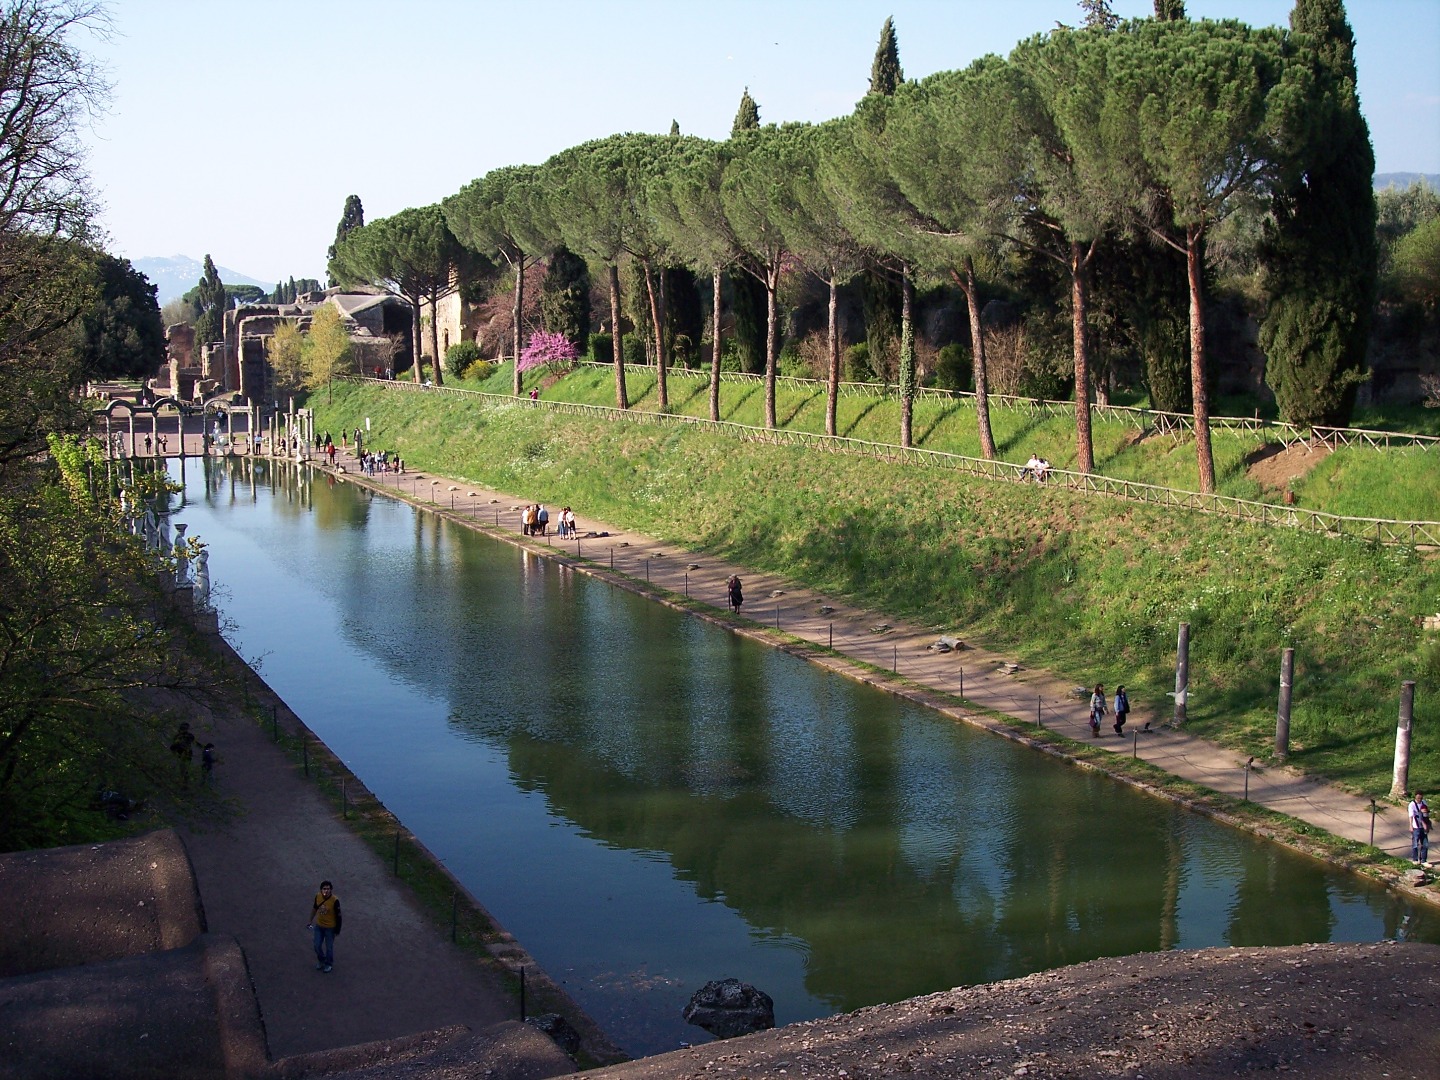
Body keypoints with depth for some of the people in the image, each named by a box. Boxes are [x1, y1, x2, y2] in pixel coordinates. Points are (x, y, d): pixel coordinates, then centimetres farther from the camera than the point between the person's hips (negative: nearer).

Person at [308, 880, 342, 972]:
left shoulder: (335, 900, -28)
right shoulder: (318, 896, -15)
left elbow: (338, 916, -16)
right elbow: (314, 908, 5)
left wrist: (338, 930, -9)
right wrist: (311, 921, 13)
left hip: (330, 927, -4)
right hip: (319, 926, 4)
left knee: (329, 947, 14)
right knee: (317, 946, 14)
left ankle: (329, 963, 39)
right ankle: (321, 960, 43)